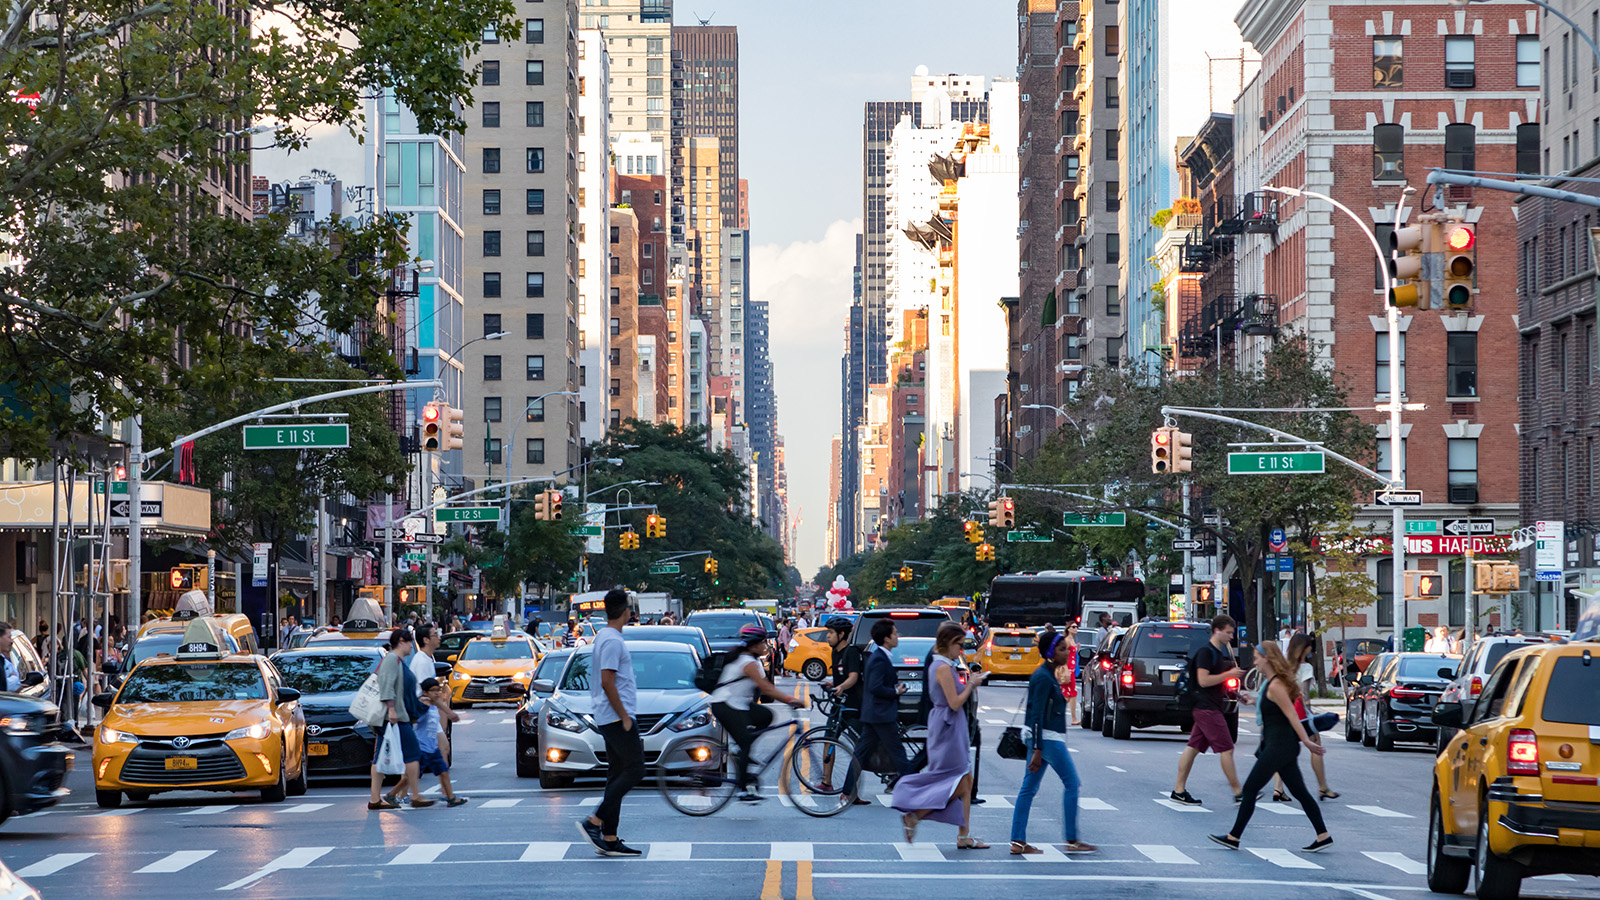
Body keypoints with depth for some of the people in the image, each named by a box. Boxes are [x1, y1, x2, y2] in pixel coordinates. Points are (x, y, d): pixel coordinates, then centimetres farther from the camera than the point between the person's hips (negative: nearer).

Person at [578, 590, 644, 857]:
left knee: (617, 774, 8)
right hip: (617, 716, -10)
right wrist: (624, 716, -18)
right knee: (634, 770, -10)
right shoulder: (613, 641, -15)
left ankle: (609, 838, 5)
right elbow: (607, 683, -21)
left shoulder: (604, 637, 17)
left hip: (609, 718, 10)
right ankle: (595, 822, -15)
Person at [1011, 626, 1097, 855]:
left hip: (1042, 738, 10)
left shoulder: (1048, 674, 14)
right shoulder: (1044, 677, -16)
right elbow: (1038, 714, -20)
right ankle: (1072, 841, 4)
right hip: (1048, 737, -10)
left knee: (1029, 788, 6)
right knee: (1071, 783, -1)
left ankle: (1018, 841, 5)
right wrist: (1037, 750, -22)